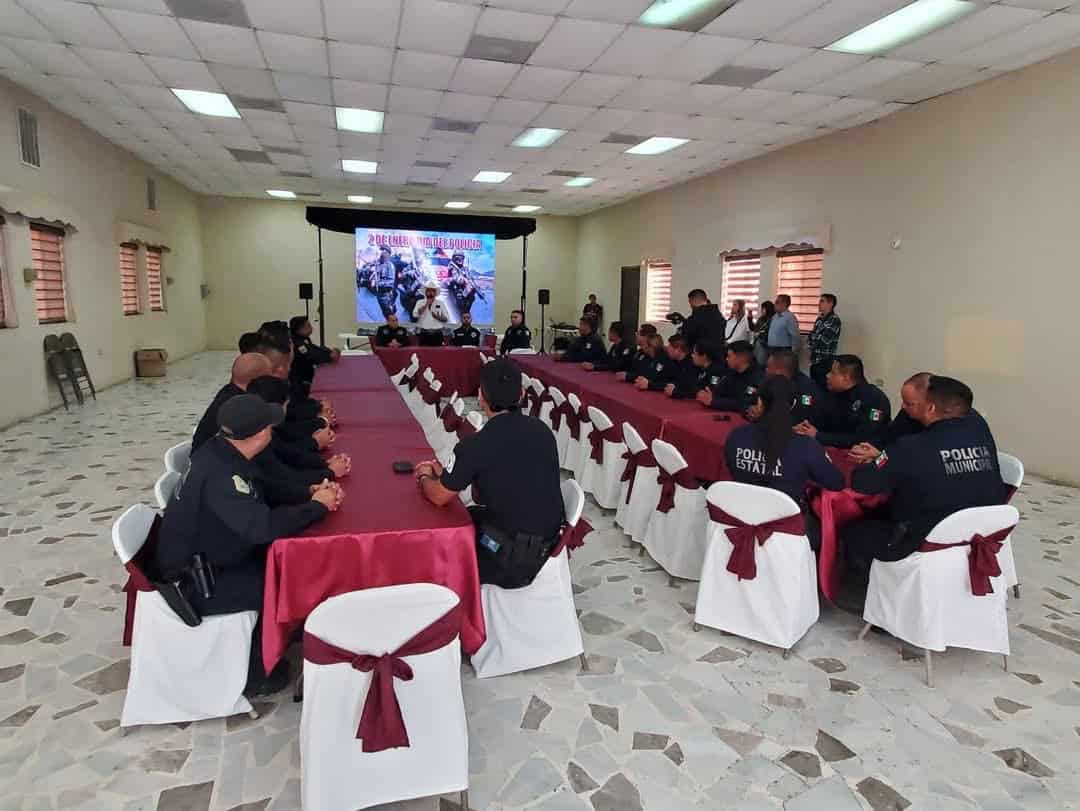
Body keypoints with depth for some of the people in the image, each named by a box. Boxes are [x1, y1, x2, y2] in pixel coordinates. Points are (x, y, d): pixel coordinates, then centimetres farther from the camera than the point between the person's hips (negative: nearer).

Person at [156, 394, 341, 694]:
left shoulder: (223, 452, -5)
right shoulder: (218, 475, -32)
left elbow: (266, 496, 6)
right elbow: (263, 526, -40)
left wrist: (312, 492, -10)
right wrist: (317, 506, -25)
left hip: (205, 559, 8)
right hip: (195, 582, -8)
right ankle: (256, 673, 9)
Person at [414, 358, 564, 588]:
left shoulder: (477, 445, -22)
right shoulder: (542, 431, -2)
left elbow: (439, 497, -6)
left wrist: (425, 477, 15)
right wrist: (444, 473, 14)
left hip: (513, 559, -6)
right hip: (547, 545, 7)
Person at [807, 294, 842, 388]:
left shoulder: (835, 320, -11)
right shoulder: (819, 319, 14)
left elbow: (824, 340, -18)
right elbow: (810, 339, 17)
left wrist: (813, 335, -2)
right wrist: (811, 340, -6)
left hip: (826, 361, -8)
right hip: (814, 360, 8)